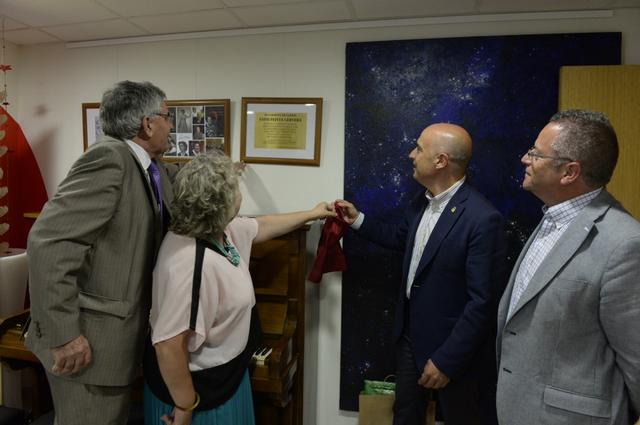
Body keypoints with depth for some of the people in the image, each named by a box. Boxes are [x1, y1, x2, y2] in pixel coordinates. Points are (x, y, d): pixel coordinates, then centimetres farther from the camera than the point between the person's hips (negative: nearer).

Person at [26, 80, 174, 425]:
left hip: (119, 332, 9)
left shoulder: (153, 169, 7)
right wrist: (64, 333, -24)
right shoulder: (109, 156, -21)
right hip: (88, 338, -8)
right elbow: (48, 241, -26)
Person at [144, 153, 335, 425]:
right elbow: (169, 345, -33)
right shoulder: (194, 264, -35)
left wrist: (313, 214, 23)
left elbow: (263, 226, 13)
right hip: (197, 385, -9)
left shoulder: (219, 229, -4)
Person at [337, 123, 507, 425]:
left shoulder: (483, 219, -26)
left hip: (452, 347, -7)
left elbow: (483, 301, -25)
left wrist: (447, 359, -20)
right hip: (410, 334, 7)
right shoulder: (420, 202, -1)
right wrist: (358, 220, 12)